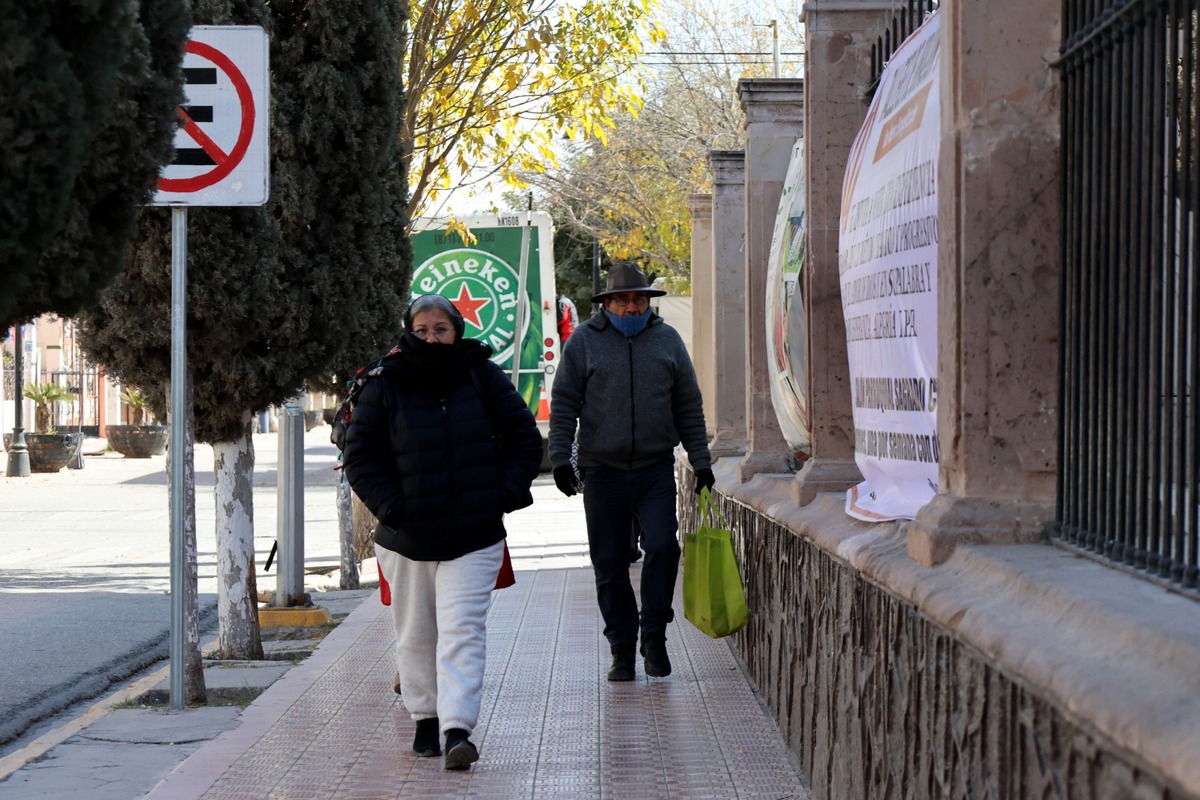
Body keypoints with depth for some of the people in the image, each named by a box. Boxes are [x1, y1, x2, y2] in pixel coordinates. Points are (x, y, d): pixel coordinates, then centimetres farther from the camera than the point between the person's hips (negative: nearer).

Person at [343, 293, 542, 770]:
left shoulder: (482, 378, 1)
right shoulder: (385, 387, -1)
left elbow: (525, 439, 8)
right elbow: (360, 457, 2)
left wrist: (503, 495, -3)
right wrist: (391, 507, -9)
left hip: (474, 536, -1)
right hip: (407, 538, 1)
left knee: (462, 631, -11)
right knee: (415, 636, 11)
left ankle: (457, 729, -17)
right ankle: (425, 719, 28)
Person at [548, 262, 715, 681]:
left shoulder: (667, 340, 8)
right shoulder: (584, 341, 2)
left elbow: (688, 406, 12)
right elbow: (564, 403, 3)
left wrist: (700, 461, 9)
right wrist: (560, 457, -6)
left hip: (656, 469, 1)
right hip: (602, 470, -1)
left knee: (662, 546, -14)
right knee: (610, 564, 3)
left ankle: (654, 635, 3)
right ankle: (622, 650, 12)